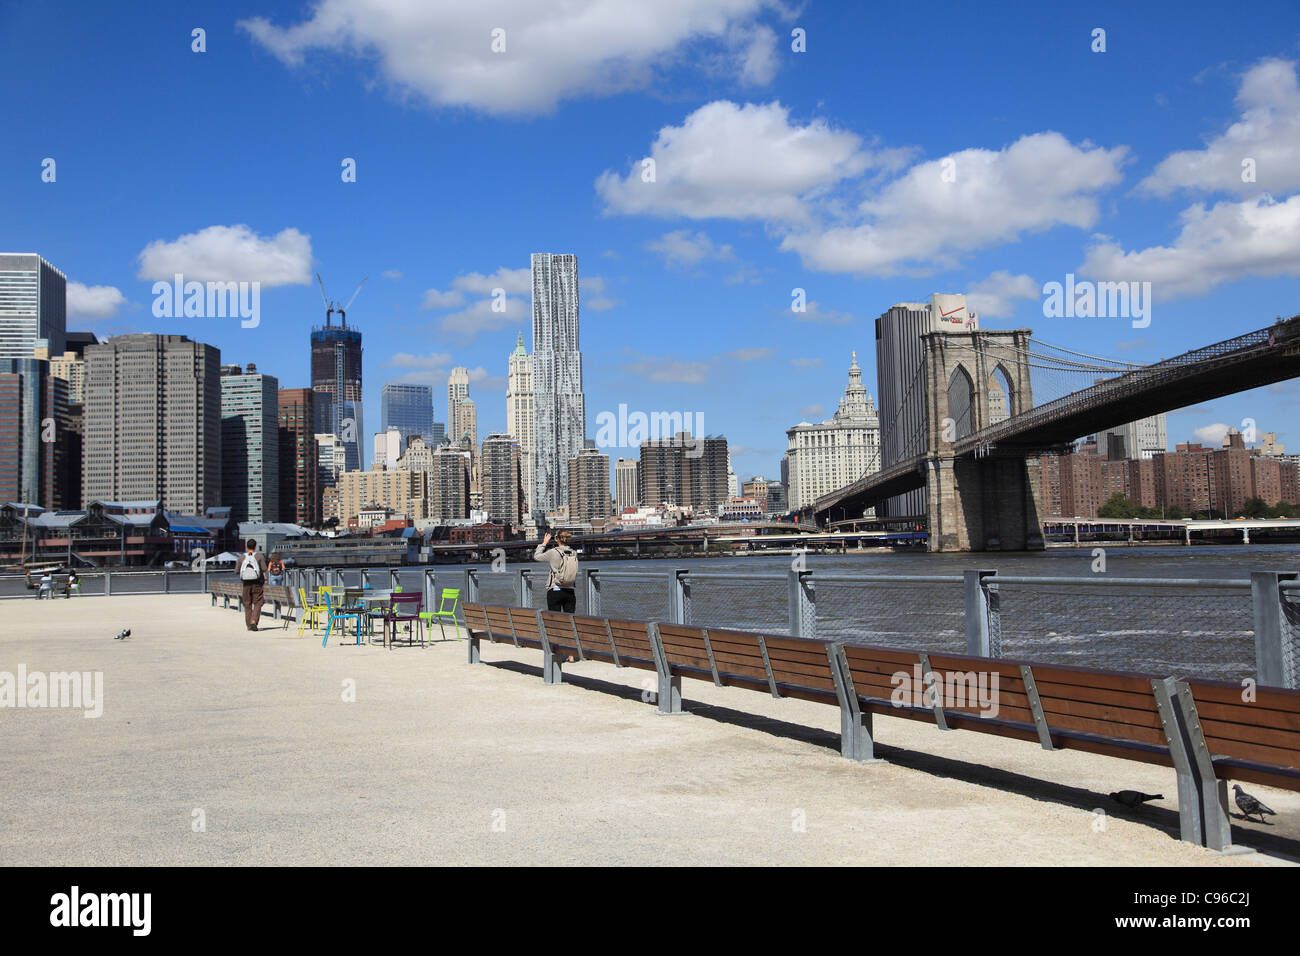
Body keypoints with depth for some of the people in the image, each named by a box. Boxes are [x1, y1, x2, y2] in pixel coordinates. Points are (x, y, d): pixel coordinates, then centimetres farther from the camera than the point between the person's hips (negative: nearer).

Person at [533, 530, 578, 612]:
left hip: (555, 591, -4)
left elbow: (536, 556, 4)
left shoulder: (553, 552, -9)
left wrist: (544, 543, 13)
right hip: (570, 592, 4)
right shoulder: (574, 553, 3)